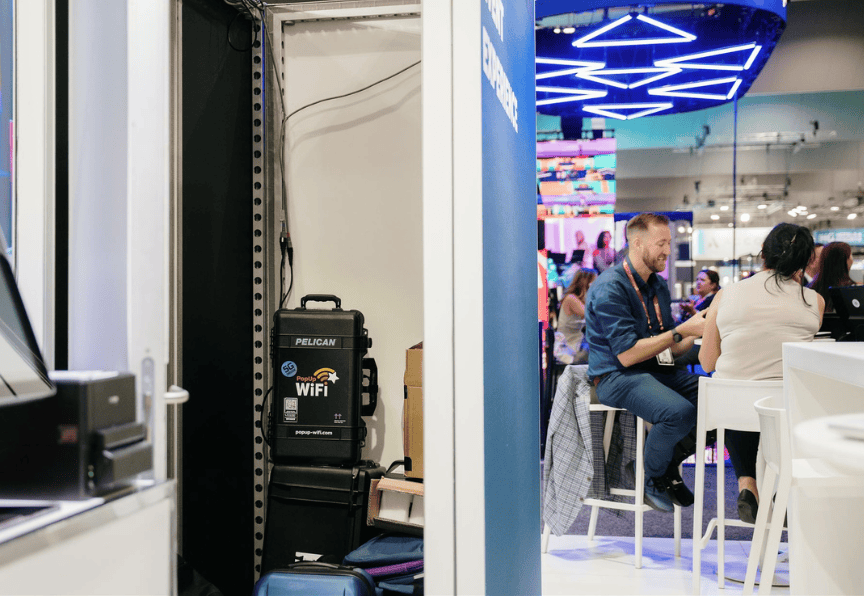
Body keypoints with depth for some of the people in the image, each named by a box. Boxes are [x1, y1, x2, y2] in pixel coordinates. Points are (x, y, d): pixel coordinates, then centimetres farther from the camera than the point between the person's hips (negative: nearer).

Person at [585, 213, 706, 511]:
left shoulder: (658, 286, 15)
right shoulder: (610, 288, -13)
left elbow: (668, 350, 17)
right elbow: (627, 355, -19)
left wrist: (698, 332, -3)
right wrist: (681, 331, -16)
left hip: (658, 372, 8)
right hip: (616, 377, -8)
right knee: (680, 411, -33)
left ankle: (669, 462, 6)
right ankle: (651, 477, -3)